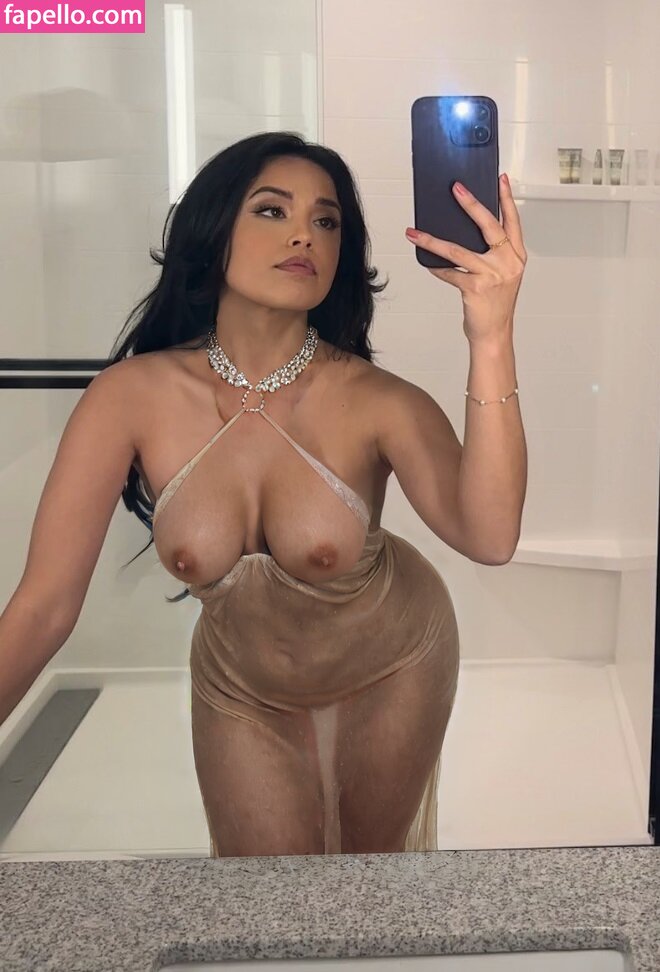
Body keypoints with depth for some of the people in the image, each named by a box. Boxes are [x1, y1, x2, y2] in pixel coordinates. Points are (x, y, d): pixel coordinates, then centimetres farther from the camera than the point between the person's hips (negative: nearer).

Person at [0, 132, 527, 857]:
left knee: (373, 862, 24)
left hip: (392, 665, 0)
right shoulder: (131, 396, -26)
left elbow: (489, 538, -45)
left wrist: (491, 339, -54)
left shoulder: (376, 402, -29)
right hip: (242, 688, 0)